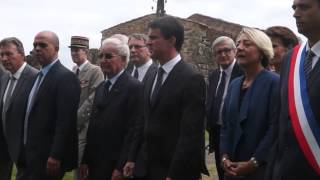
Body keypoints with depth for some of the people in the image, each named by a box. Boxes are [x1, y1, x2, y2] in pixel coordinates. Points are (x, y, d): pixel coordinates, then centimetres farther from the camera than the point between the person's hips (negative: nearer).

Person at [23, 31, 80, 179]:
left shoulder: (66, 77, -15)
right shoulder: (40, 75, 14)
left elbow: (66, 121, -21)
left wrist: (56, 156, -23)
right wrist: (28, 150, 15)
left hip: (48, 157, -8)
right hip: (33, 153, 9)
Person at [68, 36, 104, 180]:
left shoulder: (95, 71, -8)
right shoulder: (71, 73, 14)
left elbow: (92, 100, -15)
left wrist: (75, 121, -14)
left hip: (85, 127, -6)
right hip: (71, 127, 7)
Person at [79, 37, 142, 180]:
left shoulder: (134, 87, -13)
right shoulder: (100, 88, 13)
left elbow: (133, 131, -17)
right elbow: (93, 126, 13)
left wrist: (121, 168, -17)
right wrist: (85, 160, 10)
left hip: (116, 168, -7)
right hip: (95, 165, 7)